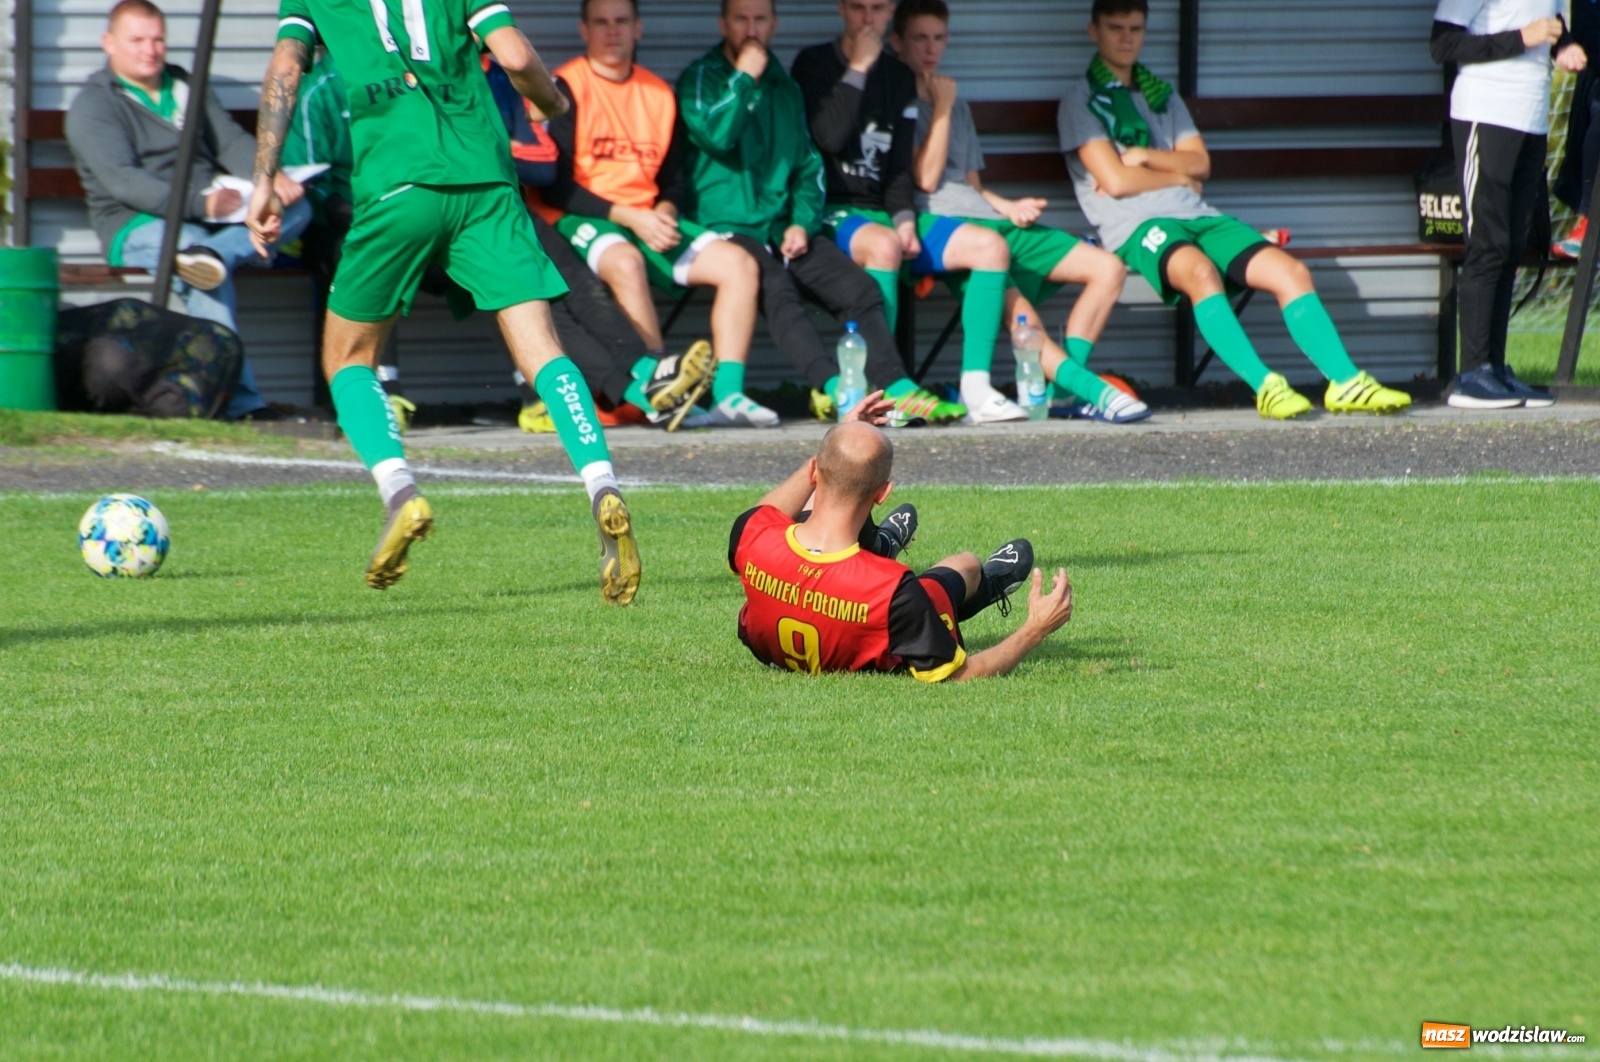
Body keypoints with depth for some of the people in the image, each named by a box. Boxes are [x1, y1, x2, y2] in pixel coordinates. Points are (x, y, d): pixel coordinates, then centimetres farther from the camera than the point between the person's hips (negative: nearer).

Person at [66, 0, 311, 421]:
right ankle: (239, 398, -47)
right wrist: (199, 204, -26)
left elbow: (232, 144, 11)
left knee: (296, 206, -15)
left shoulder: (187, 89, 22)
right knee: (191, 243, -39)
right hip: (139, 226, -6)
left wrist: (272, 177, -13)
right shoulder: (93, 106, 0)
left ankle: (218, 252, -45)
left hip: (215, 216, 6)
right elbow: (122, 181, -15)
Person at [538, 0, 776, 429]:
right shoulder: (565, 88, -4)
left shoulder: (659, 94, 15)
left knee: (738, 263, -13)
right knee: (625, 261, -39)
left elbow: (674, 179, 18)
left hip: (650, 220, 6)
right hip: (582, 221, -6)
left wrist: (664, 213, -6)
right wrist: (630, 217, -17)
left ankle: (727, 393, -21)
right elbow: (555, 186, -10)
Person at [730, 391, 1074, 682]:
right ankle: (988, 584, 63)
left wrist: (837, 440, 2)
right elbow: (958, 678, -32)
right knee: (966, 565, 23)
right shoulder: (893, 591, -45)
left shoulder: (753, 538, -34)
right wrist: (1035, 631, -21)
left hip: (769, 651, 3)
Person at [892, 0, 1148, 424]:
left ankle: (1064, 386, -12)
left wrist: (1009, 207, 8)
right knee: (1014, 305, -36)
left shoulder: (954, 102, 27)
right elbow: (925, 178, -8)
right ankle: (1090, 389, -36)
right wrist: (942, 107, -2)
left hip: (989, 218, 8)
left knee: (1108, 267, -6)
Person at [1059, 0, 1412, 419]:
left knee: (1292, 272, -14)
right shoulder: (1081, 99, 6)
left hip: (1196, 214, 7)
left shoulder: (1161, 94, 26)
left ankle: (1345, 382, -20)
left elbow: (1200, 164, 14)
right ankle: (1264, 385, -45)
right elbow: (1116, 181, -7)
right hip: (1138, 226, -7)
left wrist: (1143, 157, -2)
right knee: (1199, 270, -39)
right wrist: (1178, 175, 6)